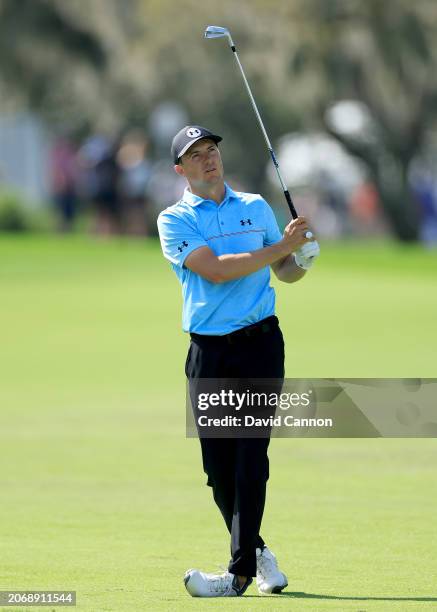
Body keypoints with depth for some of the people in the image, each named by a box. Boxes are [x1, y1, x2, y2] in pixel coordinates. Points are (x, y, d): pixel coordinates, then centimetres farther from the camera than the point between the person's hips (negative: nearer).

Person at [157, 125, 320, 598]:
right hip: (208, 354, 0)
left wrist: (302, 261, 0)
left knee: (251, 459, -9)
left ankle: (240, 572, -12)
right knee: (218, 466, 2)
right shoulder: (175, 220, 2)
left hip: (260, 345, 0)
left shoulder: (256, 207, 13)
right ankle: (256, 549, 23)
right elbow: (216, 270, -13)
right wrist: (282, 246, -12)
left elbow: (283, 271, 23)